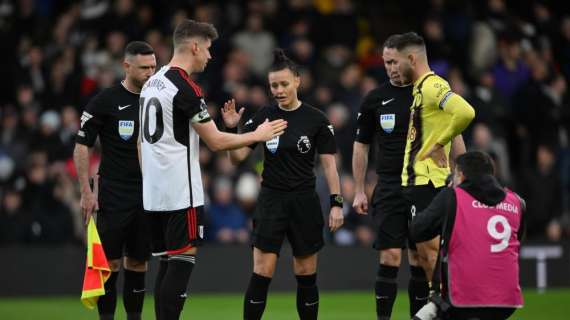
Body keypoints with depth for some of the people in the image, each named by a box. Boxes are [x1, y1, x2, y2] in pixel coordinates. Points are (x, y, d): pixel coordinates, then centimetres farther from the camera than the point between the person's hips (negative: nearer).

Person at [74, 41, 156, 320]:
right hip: (114, 195, -4)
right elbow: (82, 146, -3)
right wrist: (86, 192, -9)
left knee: (138, 263, 8)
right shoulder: (106, 101, -6)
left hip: (148, 194, 4)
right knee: (111, 262, -5)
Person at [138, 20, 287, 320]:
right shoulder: (186, 89, -14)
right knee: (182, 262, -6)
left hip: (154, 192, 9)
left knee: (167, 264, 10)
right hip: (180, 193, -9)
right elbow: (215, 141, -12)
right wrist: (258, 135, 0)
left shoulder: (152, 82, 14)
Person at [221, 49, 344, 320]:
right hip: (271, 201, 0)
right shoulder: (263, 117, 1)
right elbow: (237, 156, 1)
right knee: (261, 274, -7)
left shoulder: (316, 120, -3)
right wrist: (231, 129, -15)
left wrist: (336, 203, -8)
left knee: (306, 275, 6)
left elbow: (329, 165, -2)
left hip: (304, 203, 0)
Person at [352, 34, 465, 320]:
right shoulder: (375, 99, 4)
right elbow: (361, 145, 12)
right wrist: (359, 191, 9)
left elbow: (454, 137, 7)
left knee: (421, 259, 3)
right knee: (389, 258, -9)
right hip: (389, 187, 0)